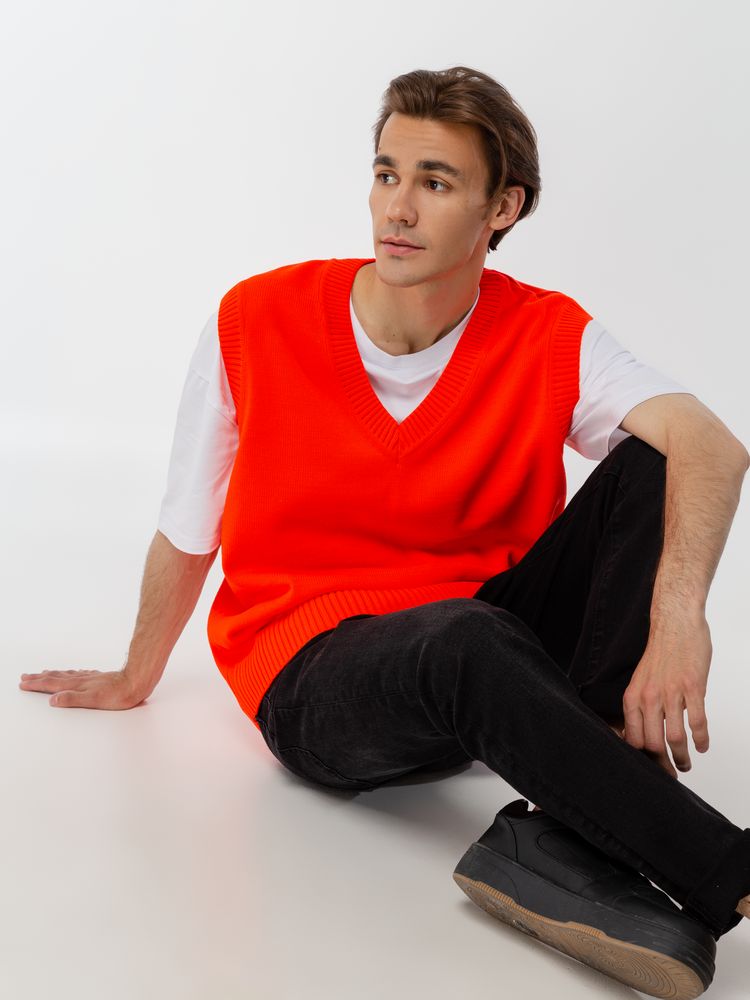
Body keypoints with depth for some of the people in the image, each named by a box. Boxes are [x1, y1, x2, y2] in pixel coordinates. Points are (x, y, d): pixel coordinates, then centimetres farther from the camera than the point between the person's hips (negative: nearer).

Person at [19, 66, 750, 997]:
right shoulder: (255, 323, -8)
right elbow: (186, 535, 6)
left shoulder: (548, 337, -7)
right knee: (468, 640, -39)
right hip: (310, 670, -2)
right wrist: (135, 678, 20)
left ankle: (568, 837, -34)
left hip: (493, 636, 3)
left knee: (650, 466, -20)